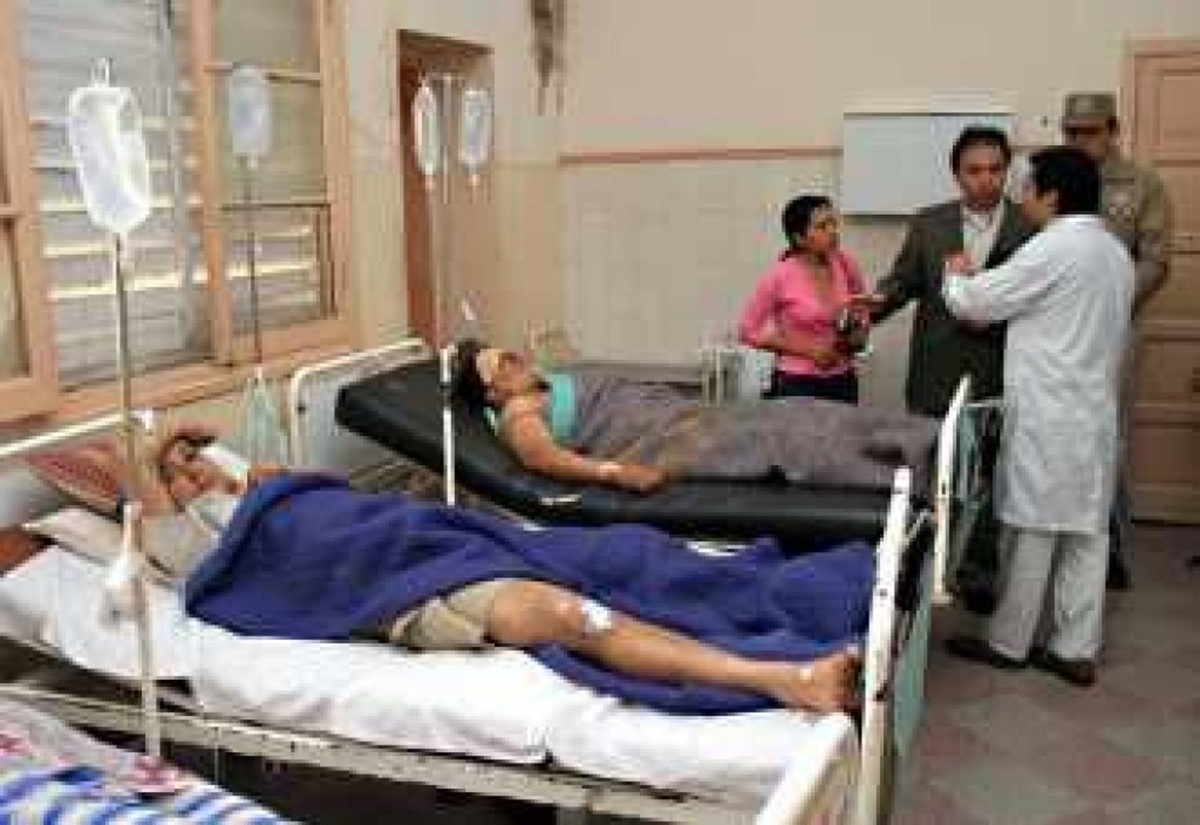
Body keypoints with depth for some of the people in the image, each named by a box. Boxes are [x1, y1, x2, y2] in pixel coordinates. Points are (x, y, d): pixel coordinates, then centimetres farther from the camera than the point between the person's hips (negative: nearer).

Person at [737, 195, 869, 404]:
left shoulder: (846, 266, 1)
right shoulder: (781, 275, -10)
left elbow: (862, 327, 16)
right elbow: (749, 331, -5)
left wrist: (855, 340, -6)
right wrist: (807, 349, -10)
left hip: (843, 383, 4)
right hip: (797, 385, -3)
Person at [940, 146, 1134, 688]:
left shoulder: (1053, 248, -15)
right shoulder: (1116, 252, 12)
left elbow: (973, 302, -10)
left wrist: (956, 275, 12)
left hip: (1048, 416, -8)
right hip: (1096, 412, 8)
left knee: (1033, 530, 2)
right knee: (1086, 531, 9)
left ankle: (1007, 643, 15)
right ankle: (1076, 650, 16)